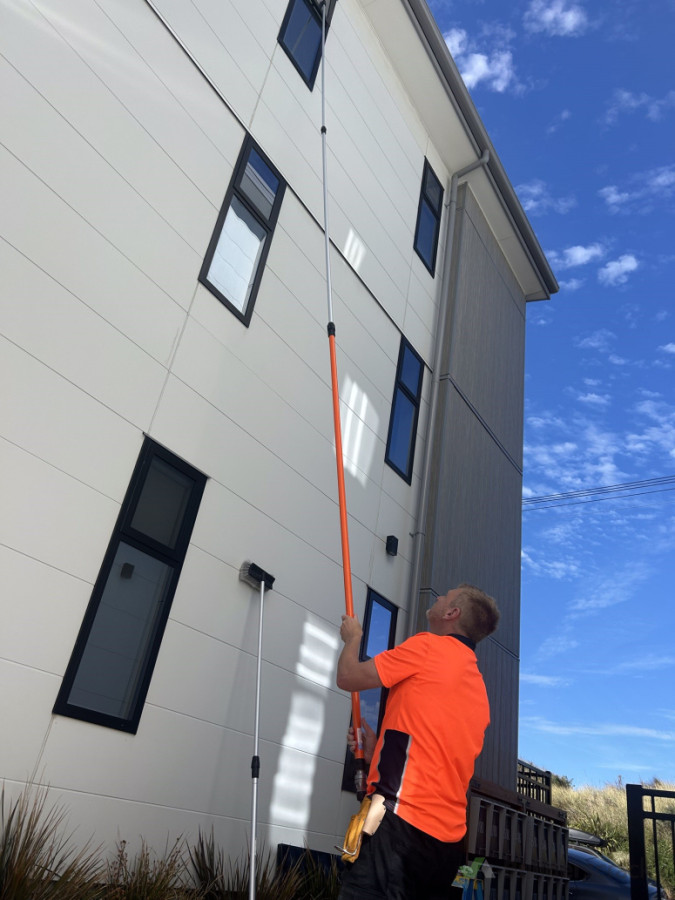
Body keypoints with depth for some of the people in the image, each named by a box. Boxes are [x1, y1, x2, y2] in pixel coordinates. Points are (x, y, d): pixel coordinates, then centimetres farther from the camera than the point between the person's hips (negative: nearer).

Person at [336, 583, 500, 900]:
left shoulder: (428, 645, -6)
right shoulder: (478, 688, 18)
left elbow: (348, 678, -3)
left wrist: (353, 637, 15)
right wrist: (377, 750, 22)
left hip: (403, 822, -9)